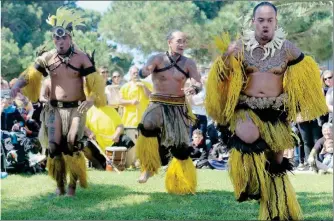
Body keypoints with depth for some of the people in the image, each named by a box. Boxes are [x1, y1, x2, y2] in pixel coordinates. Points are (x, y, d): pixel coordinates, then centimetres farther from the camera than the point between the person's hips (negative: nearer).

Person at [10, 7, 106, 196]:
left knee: (73, 144, -13)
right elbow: (31, 74, 0)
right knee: (54, 146, -1)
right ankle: (60, 185, 13)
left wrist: (91, 100, -27)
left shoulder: (82, 58, -6)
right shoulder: (47, 58, 2)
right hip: (55, 108, 3)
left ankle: (73, 185, 1)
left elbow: (96, 82, -9)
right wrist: (18, 84, -21)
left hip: (76, 108, -3)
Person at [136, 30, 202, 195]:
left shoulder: (188, 63, -1)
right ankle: (148, 167, -15)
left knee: (180, 144, 3)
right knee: (148, 126, -32)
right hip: (158, 104, -2)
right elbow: (142, 74, -20)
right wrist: (145, 71, -46)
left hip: (179, 107, 2)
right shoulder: (157, 59, -6)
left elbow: (198, 84, -8)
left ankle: (182, 184, 17)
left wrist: (194, 89, -33)